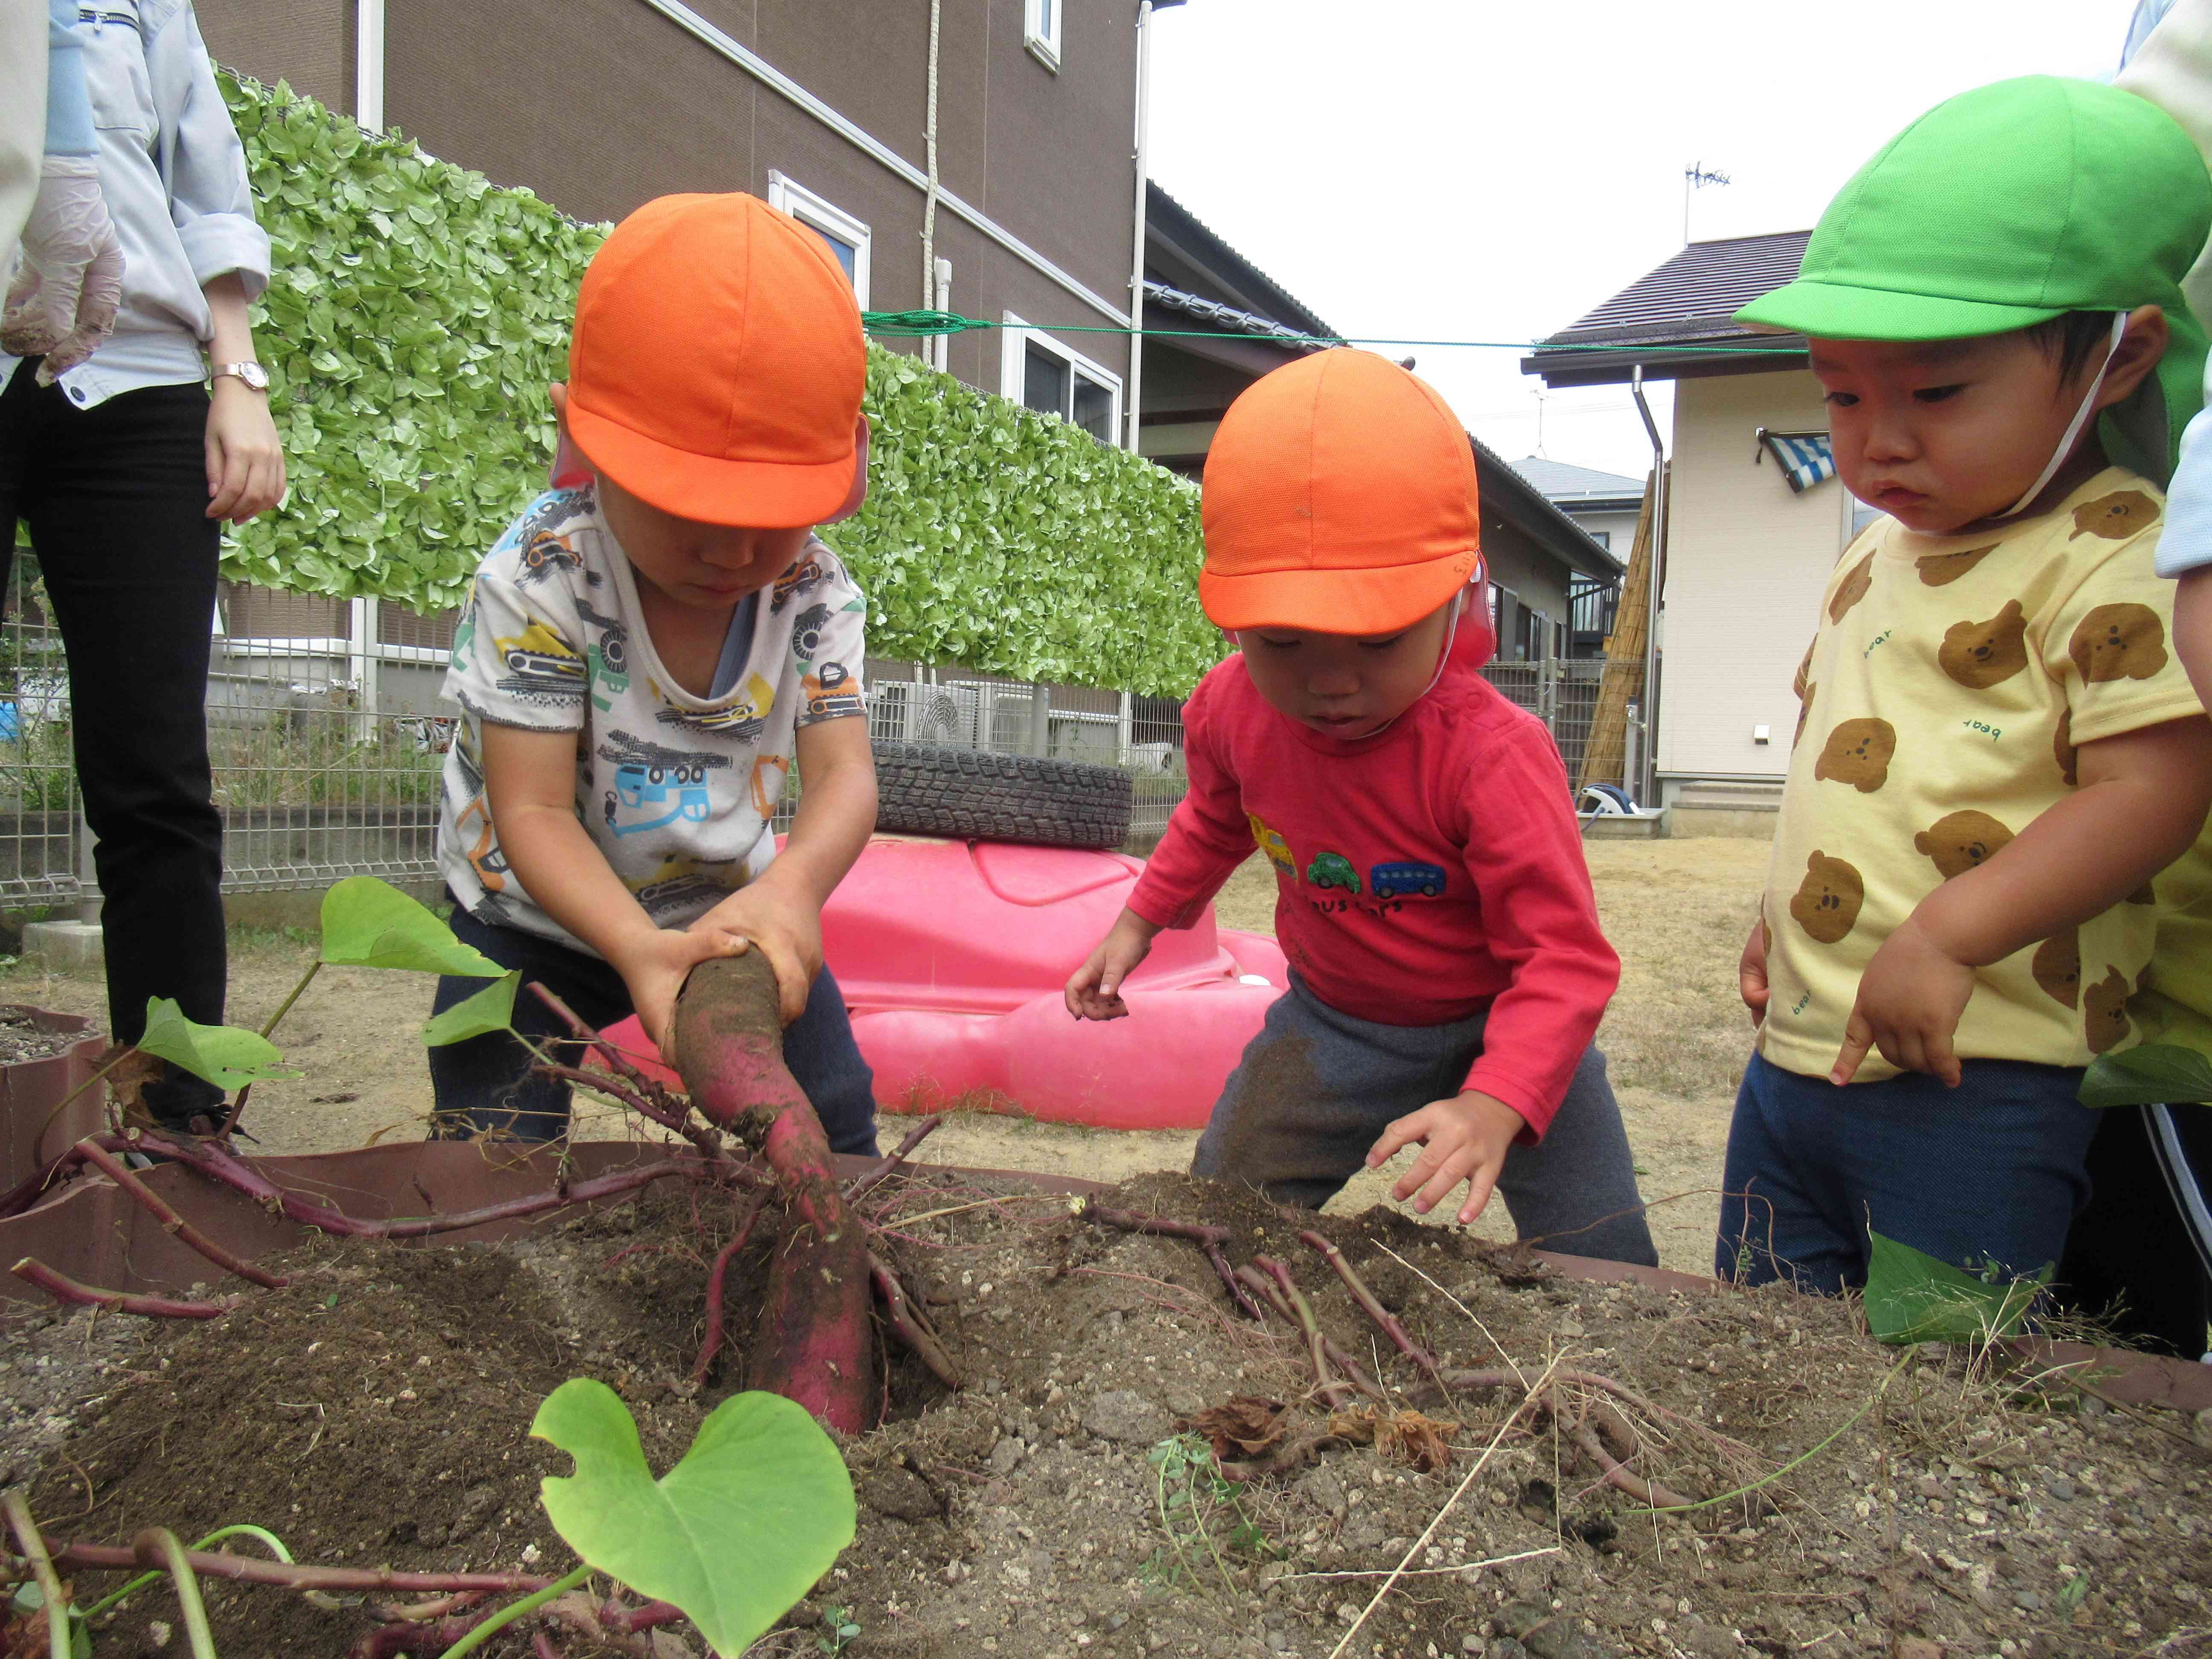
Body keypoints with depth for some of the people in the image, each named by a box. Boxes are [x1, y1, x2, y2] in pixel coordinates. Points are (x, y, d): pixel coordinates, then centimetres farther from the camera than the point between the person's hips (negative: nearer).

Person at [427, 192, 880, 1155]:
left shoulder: (815, 592, -17)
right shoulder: (538, 581, -28)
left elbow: (842, 774, -23)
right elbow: (532, 809, -27)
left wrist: (792, 883, -47)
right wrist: (639, 945, -45)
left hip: (727, 903, 3)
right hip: (537, 917, -2)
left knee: (833, 1123, 6)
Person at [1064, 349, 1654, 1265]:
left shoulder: (1492, 752, -32)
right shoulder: (1230, 711, -14)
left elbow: (1564, 957, -31)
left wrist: (1492, 1106, -45)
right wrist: (1139, 923, 12)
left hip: (1502, 1029, -3)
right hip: (1334, 1022, 4)